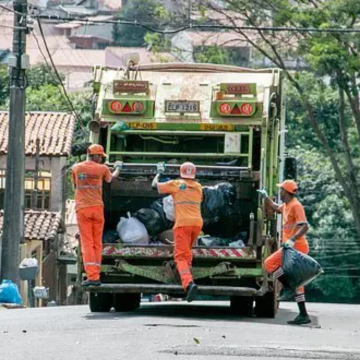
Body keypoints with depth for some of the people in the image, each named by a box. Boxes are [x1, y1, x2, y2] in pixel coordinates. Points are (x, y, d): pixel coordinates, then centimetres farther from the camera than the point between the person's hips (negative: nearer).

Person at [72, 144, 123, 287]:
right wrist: (118, 169, 42)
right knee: (97, 243, 9)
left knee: (87, 243, -2)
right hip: (97, 208, 0)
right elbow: (111, 178, 23)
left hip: (82, 209, 0)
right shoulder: (102, 169, 0)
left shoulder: (76, 168, 3)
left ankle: (92, 276, -12)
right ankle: (96, 276, 9)